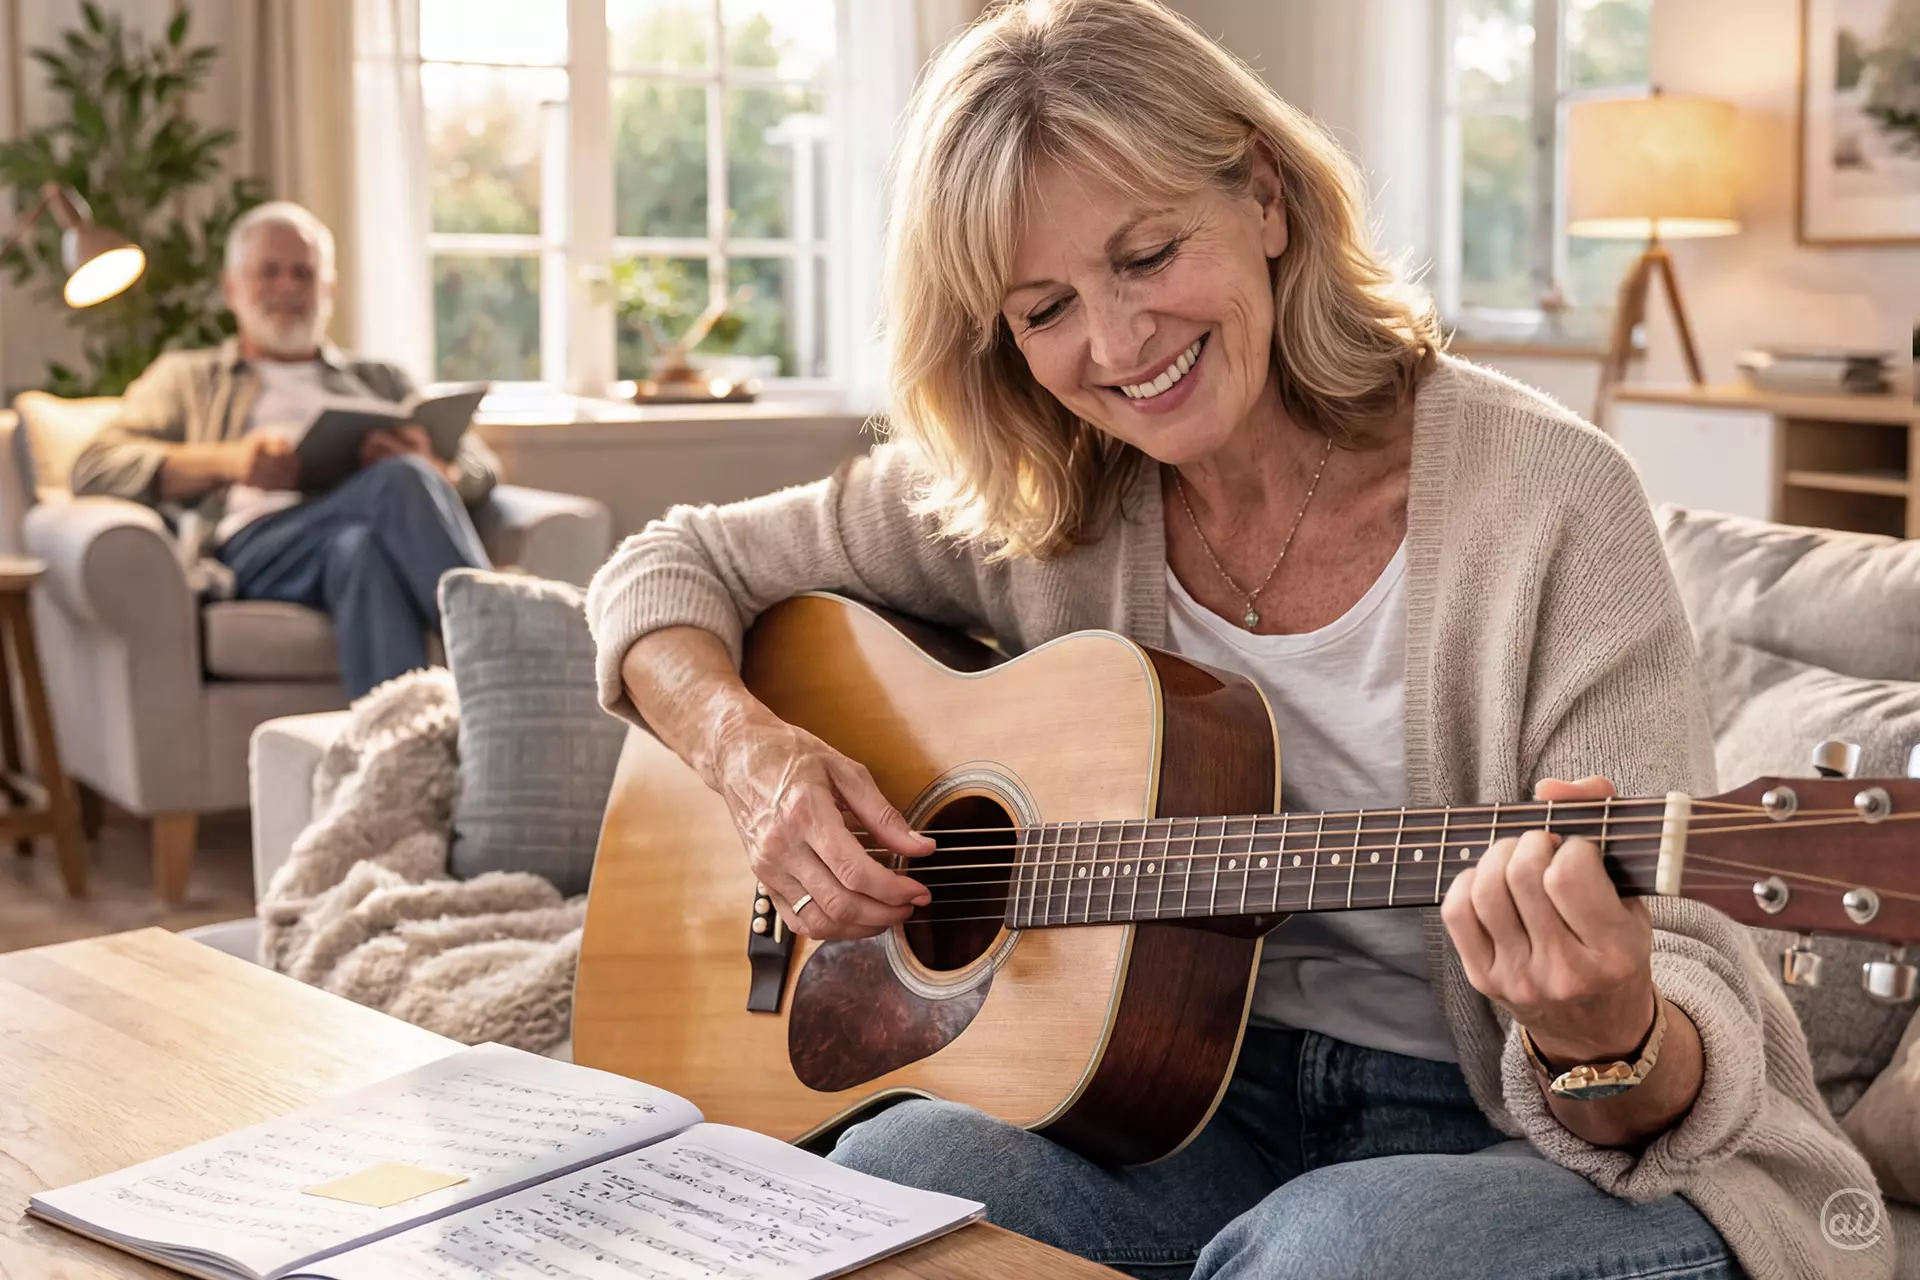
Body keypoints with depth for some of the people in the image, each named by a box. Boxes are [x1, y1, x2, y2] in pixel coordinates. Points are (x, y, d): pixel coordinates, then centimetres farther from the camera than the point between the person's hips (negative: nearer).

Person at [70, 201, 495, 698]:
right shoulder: (187, 378, 31)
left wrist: (431, 469, -6)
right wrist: (227, 461, -5)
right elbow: (94, 466, 13)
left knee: (359, 550, -38)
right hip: (256, 541, -2)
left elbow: (479, 469, 22)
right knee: (401, 481, -35)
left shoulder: (382, 379, 37)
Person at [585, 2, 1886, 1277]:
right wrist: (752, 749, -12)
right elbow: (670, 570, 8)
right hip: (1206, 1094, 3)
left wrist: (1604, 1039, -41)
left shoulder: (1547, 504, -15)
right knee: (887, 1173, -28)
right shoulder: (1019, 500, -2)